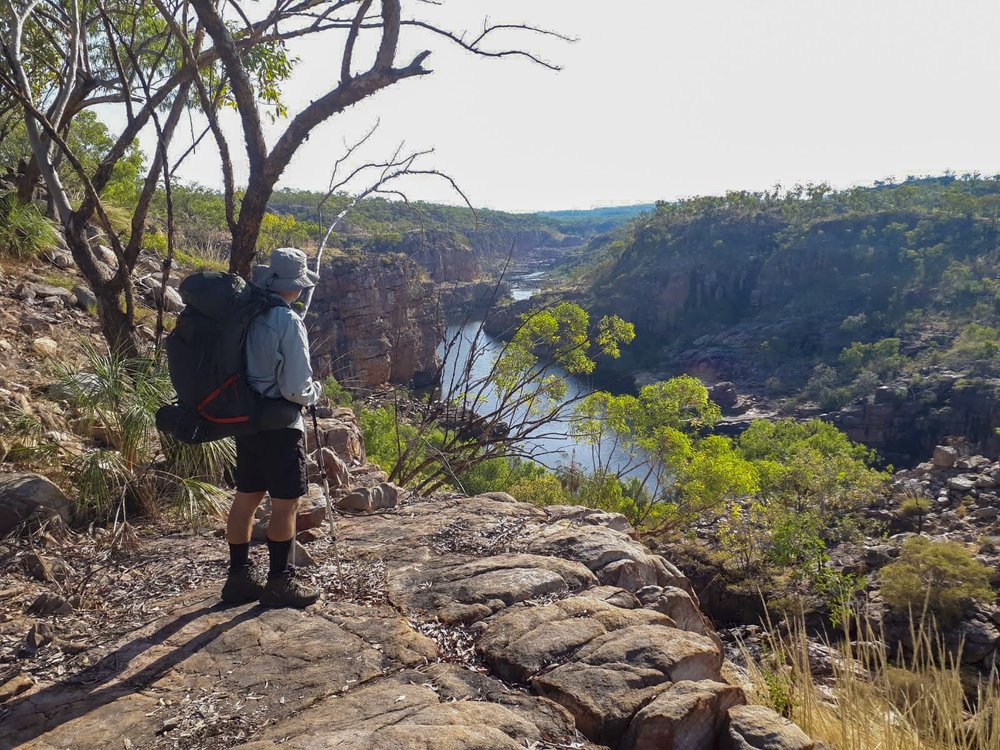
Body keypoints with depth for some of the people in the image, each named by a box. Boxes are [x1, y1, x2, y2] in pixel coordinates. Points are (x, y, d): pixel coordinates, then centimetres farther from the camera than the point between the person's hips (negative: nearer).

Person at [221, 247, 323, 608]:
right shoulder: (288, 322, -18)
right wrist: (313, 391, 2)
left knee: (246, 496, 15)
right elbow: (296, 389, -20)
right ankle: (279, 582, 12)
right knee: (285, 502, 3)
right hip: (279, 426, -8)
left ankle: (240, 577, 25)